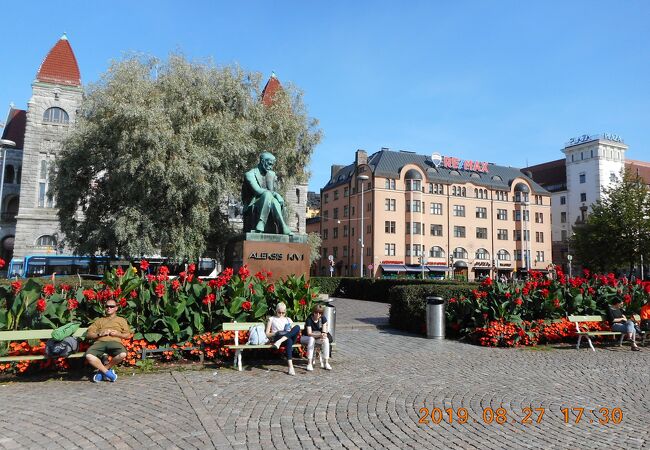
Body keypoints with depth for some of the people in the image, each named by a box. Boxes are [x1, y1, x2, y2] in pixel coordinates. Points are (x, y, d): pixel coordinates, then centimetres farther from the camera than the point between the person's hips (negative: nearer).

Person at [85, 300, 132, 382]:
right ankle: (107, 372, -13)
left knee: (122, 354, -36)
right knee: (88, 356, -33)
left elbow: (128, 335, 19)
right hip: (100, 342, 1)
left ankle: (101, 370, -11)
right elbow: (88, 334, 18)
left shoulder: (121, 320, 28)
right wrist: (100, 334, -1)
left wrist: (118, 334, 0)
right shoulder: (99, 320, 30)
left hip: (114, 342, -1)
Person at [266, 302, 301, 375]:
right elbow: (267, 334, 11)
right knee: (289, 340, -41)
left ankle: (280, 341, -45)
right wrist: (276, 333, -8)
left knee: (297, 327, -31)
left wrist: (290, 333, -6)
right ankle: (290, 367, -52)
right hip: (277, 338, -3)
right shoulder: (272, 319, 21)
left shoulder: (288, 319, 29)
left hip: (290, 338, 3)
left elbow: (294, 331, 18)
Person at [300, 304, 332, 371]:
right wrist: (320, 335, -46)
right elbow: (309, 333, -31)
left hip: (318, 338, 3)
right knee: (311, 339, -36)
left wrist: (324, 335, -38)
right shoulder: (309, 319, -22)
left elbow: (324, 332, -13)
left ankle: (326, 363, -24)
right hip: (306, 338, -3)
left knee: (326, 339, -26)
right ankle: (309, 363, -38)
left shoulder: (323, 319, -9)